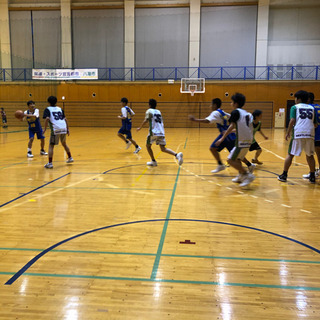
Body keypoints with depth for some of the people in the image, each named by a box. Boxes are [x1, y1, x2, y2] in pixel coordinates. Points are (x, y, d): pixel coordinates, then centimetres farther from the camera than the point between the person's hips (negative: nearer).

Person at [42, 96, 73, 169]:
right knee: (64, 144, 26)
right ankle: (70, 158, 35)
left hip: (56, 130, -5)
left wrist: (45, 129, -5)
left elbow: (47, 119, -11)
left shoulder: (47, 109, 6)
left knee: (51, 146, 4)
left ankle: (50, 163, -3)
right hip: (64, 129, 5)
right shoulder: (60, 109, 19)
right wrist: (68, 129, 18)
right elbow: (65, 119, 14)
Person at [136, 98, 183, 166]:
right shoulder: (158, 111, 21)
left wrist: (140, 128, 3)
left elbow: (145, 120, -8)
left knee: (148, 146, 16)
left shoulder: (149, 111, 3)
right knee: (163, 149, 6)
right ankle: (177, 155, -16)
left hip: (153, 132, -6)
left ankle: (153, 161, 13)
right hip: (161, 132, 6)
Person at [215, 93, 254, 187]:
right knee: (237, 158, 25)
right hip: (248, 140, 9)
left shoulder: (236, 112, -4)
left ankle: (247, 175, -10)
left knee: (231, 160, -7)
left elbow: (232, 126, -14)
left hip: (241, 141, -9)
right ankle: (241, 176, 27)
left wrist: (222, 138, -15)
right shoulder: (247, 113, 19)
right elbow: (249, 127, 17)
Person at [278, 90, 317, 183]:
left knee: (290, 154, 5)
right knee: (310, 155, 17)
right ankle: (312, 176, 19)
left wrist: (288, 132, 0)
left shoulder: (295, 107, 6)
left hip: (298, 133, -3)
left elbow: (292, 121, -7)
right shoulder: (312, 108, 18)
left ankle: (284, 175, 6)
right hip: (310, 133, 3)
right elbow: (315, 124, 16)